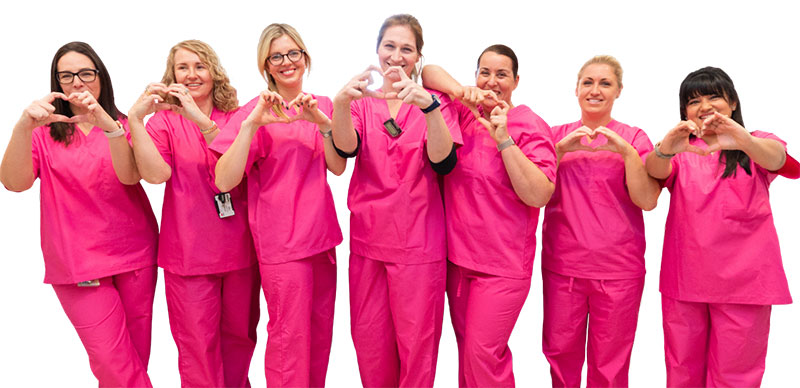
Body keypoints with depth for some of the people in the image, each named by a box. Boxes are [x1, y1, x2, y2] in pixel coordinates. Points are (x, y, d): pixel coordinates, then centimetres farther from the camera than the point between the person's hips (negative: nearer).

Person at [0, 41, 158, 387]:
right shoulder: (44, 133, 5)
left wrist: (107, 125, -31)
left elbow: (130, 176, -14)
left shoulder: (123, 126, 8)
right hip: (77, 263, -1)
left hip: (134, 253, 2)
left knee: (137, 353, 10)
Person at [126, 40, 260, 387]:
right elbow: (156, 173, -14)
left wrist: (200, 119, -23)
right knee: (197, 345, 3)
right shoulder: (164, 120, 3)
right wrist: (135, 119, -22)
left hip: (240, 247, 2)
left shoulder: (235, 117, 4)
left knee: (240, 334, 15)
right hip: (188, 251, -1)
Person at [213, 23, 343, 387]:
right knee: (290, 335, 0)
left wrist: (321, 121, -16)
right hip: (281, 241, -5)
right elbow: (225, 181, -18)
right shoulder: (255, 112, -7)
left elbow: (337, 166, -2)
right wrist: (252, 124, -26)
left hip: (321, 233, 5)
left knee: (321, 327, 14)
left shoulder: (322, 106, 9)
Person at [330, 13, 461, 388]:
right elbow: (347, 148, -16)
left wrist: (428, 105, -32)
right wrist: (341, 103, -36)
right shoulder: (362, 99, 5)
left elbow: (444, 162, -17)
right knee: (369, 339, 12)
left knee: (416, 341, 6)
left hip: (418, 241, -2)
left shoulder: (434, 102, 1)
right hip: (368, 237, 2)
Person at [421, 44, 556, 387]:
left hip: (502, 263, -5)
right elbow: (429, 71, 11)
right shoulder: (466, 112, 6)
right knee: (466, 346, 16)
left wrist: (504, 139, -23)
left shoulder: (531, 126, -8)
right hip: (457, 254, 5)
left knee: (482, 353, -4)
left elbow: (539, 196, -17)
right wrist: (459, 90, -9)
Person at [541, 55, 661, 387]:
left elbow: (647, 200, -7)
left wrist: (626, 151, -17)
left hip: (618, 269, -1)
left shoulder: (633, 138, 3)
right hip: (562, 263, 2)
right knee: (560, 354, 9)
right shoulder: (557, 135, 8)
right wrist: (560, 149, -12)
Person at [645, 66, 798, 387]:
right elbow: (657, 171, -12)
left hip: (742, 281, -1)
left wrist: (744, 141, -39)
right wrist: (665, 149, -36)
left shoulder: (756, 146, 8)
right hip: (684, 279, 1)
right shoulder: (682, 150, 10)